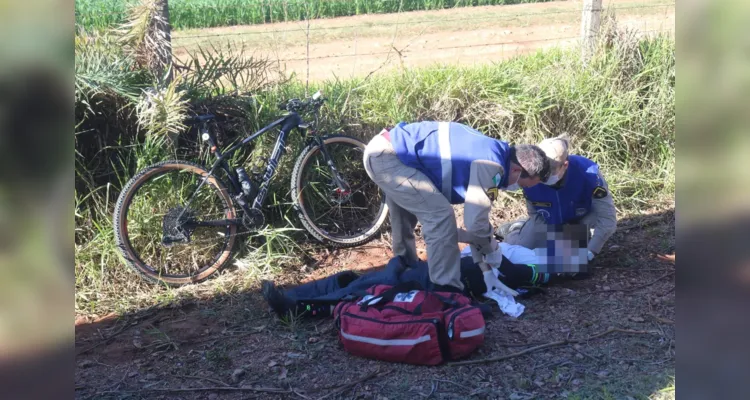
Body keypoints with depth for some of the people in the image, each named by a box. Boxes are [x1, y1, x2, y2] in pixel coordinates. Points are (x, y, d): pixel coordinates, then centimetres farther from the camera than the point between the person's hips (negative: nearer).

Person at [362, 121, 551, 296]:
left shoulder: (489, 157, 13)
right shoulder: (490, 165, -18)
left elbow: (475, 218, 16)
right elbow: (474, 222, -18)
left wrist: (487, 272, 15)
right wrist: (493, 249, 3)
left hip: (382, 152, 11)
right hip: (387, 155, -11)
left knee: (405, 223, 27)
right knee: (440, 215, -12)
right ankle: (447, 291, -5)